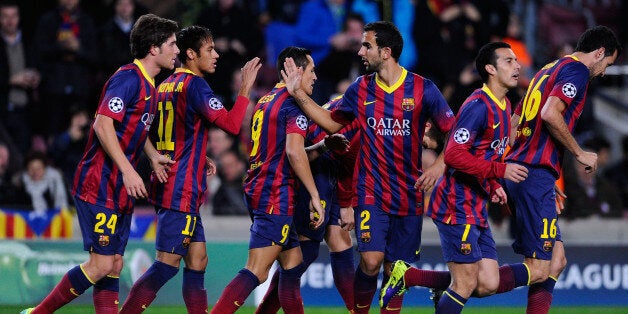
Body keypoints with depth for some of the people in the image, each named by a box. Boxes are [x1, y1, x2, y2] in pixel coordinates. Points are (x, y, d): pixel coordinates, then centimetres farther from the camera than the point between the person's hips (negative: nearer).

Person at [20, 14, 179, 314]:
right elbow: (103, 123, -23)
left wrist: (153, 156, 14)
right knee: (101, 265, -11)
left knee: (114, 265, 7)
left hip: (120, 189, 10)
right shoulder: (128, 78, -14)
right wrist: (128, 170, -25)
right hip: (99, 185, -10)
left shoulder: (149, 84, 15)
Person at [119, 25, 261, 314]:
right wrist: (246, 87, -9)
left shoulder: (167, 85, 15)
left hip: (169, 186, 10)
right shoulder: (194, 85, -12)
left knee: (197, 260, 10)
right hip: (182, 190, -10)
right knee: (167, 264, -11)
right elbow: (231, 124, -19)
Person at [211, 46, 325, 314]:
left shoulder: (265, 101, 18)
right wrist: (315, 196, -17)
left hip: (257, 190, 10)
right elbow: (294, 152, -21)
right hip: (276, 196, -10)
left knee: (293, 264, 16)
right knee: (256, 272, -14)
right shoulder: (294, 103, -10)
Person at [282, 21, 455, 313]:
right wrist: (299, 94, 10)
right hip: (371, 193, 1)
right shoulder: (360, 89, 3)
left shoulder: (422, 89, -5)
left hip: (409, 196, -1)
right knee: (370, 262, -15)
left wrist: (439, 166, -15)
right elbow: (333, 123, 18)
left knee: (395, 270, 4)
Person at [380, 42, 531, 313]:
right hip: (457, 206, -9)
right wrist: (500, 171, -24)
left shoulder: (503, 106, 15)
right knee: (467, 284, -9)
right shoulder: (478, 105, -16)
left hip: (477, 210, 9)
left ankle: (407, 276, 14)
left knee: (488, 284, 4)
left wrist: (493, 187, 9)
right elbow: (454, 155, -23)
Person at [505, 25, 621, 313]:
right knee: (539, 270, -12)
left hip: (517, 168, 10)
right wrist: (580, 154, -9)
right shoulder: (577, 70, -4)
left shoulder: (548, 70, 23)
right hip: (537, 175, -10)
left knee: (556, 261, 13)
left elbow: (513, 122, 24)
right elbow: (550, 113, -20)